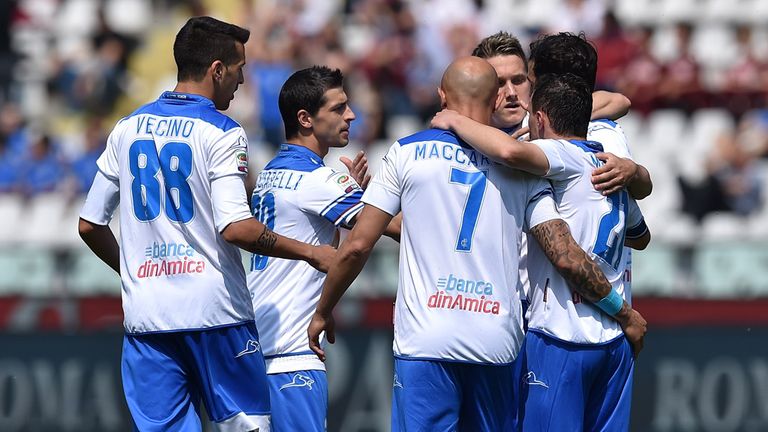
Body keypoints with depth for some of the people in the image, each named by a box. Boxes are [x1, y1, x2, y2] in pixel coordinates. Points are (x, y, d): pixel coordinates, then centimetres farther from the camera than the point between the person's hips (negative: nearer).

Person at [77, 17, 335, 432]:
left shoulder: (127, 129, 10)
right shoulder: (221, 133, -7)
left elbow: (90, 225, 13)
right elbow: (235, 227, -18)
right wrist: (309, 253, -7)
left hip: (145, 315, 5)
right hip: (213, 311, -5)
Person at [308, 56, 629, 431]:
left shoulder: (409, 152, 3)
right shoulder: (520, 166, 8)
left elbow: (357, 245, 3)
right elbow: (567, 258, 1)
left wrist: (323, 312, 17)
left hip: (424, 340, -2)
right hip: (496, 344, 2)